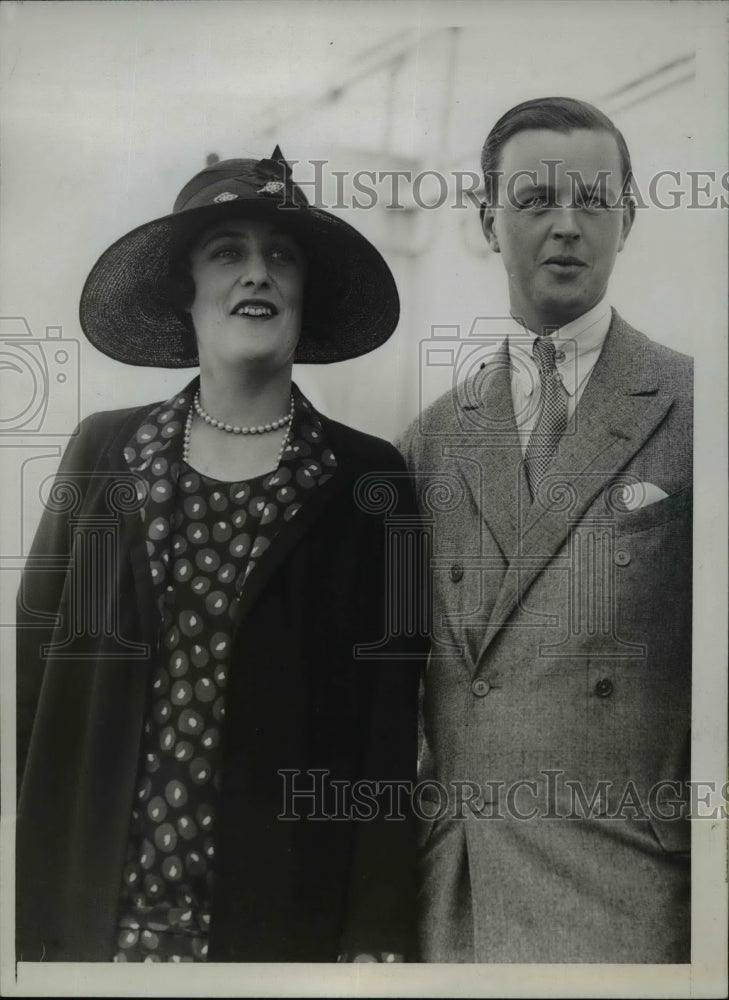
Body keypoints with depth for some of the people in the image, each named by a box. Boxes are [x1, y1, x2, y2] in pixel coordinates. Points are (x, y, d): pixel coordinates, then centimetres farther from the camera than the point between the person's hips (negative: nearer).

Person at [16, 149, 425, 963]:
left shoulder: (368, 479, -4)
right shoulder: (104, 452, 1)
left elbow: (389, 725, -4)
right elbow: (33, 662, 2)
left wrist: (376, 939, -7)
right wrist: (26, 909, 1)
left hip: (285, 922, -1)